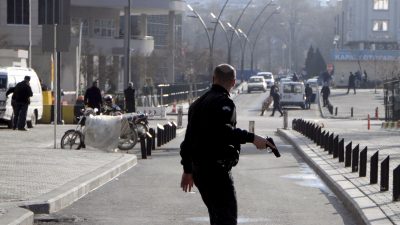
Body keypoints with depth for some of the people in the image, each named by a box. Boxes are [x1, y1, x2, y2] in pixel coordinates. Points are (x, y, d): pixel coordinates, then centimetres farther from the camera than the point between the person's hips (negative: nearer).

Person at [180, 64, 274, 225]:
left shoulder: (197, 103, 19)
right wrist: (251, 138, -27)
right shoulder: (223, 102, -10)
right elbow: (223, 131, -27)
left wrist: (187, 170, 28)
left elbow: (189, 137, 23)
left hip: (198, 168, 9)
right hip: (216, 168, -9)